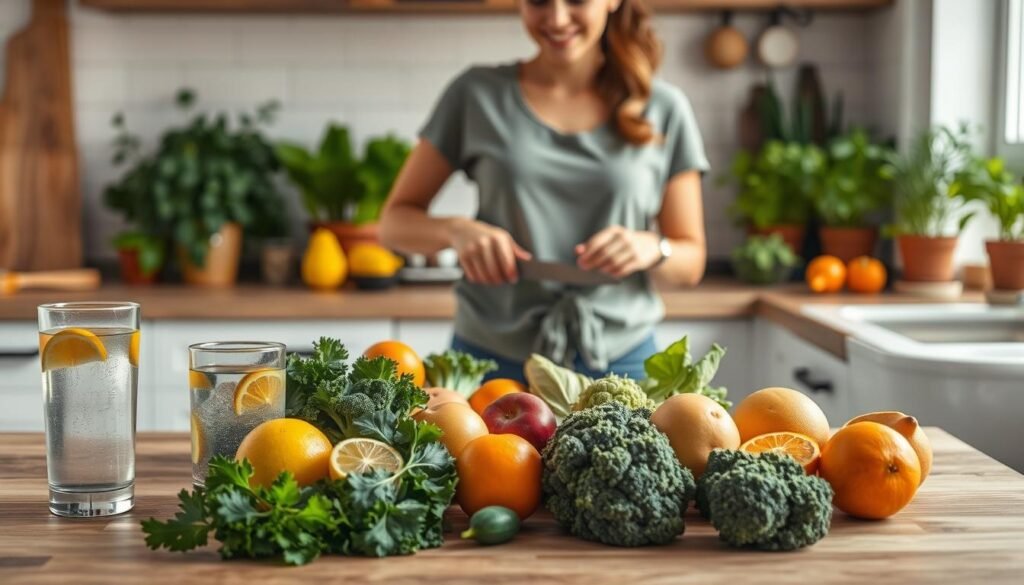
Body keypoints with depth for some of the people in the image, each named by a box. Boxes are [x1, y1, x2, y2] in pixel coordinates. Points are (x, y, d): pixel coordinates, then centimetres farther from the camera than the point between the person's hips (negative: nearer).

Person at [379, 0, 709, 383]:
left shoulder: (663, 110, 2)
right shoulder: (478, 95, 1)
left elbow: (691, 261, 6)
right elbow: (395, 222, 4)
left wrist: (652, 248, -16)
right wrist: (456, 230, -16)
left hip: (617, 363, 1)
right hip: (492, 358, 0)